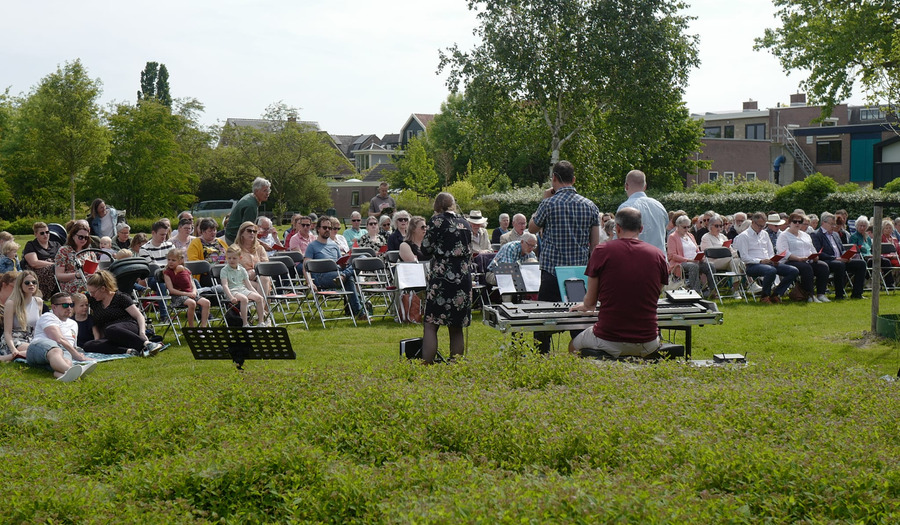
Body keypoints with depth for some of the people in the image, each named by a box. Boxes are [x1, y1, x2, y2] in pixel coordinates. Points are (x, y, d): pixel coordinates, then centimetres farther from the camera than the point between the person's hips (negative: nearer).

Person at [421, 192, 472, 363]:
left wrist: (428, 234, 13)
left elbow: (426, 249, -3)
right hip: (464, 278, 5)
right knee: (457, 328, 10)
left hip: (442, 278, -5)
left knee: (430, 325, -4)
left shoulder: (437, 220, -4)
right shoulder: (465, 223, 12)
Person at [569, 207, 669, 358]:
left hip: (610, 342, -2)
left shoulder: (601, 251, -7)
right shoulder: (657, 255, 1)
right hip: (648, 344, 3)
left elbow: (590, 302, 1)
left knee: (573, 346, 28)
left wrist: (587, 306, 27)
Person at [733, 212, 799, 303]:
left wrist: (774, 260, 0)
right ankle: (765, 297, -20)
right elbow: (744, 257, -9)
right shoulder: (743, 236, -1)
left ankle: (776, 295, -5)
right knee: (771, 270, -40)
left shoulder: (765, 234, 22)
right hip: (752, 265, -7)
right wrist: (760, 261, -19)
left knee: (794, 271, -10)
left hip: (769, 263, 7)